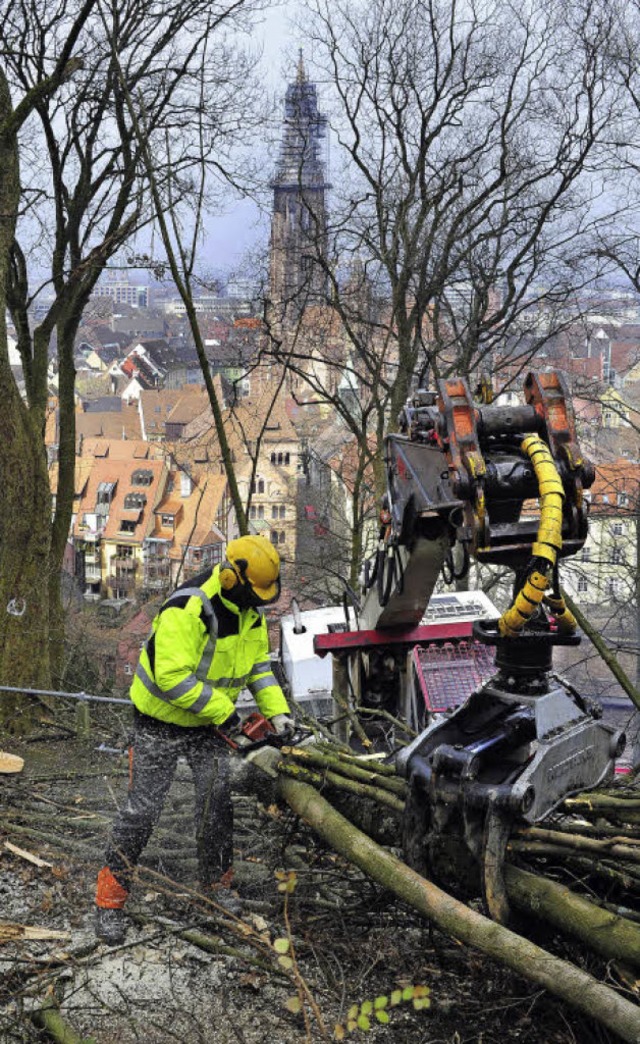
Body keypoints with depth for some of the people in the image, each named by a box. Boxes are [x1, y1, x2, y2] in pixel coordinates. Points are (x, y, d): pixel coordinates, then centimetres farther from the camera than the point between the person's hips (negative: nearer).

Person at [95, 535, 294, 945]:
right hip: (162, 722, -6)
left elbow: (259, 664, 8)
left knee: (217, 801, 5)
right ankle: (111, 900, 7)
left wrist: (277, 711, -4)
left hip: (209, 723, 7)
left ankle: (218, 881, 24)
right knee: (143, 809, -4)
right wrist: (223, 711, -28)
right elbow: (172, 676, -35)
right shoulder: (187, 611, -32)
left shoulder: (248, 611, -4)